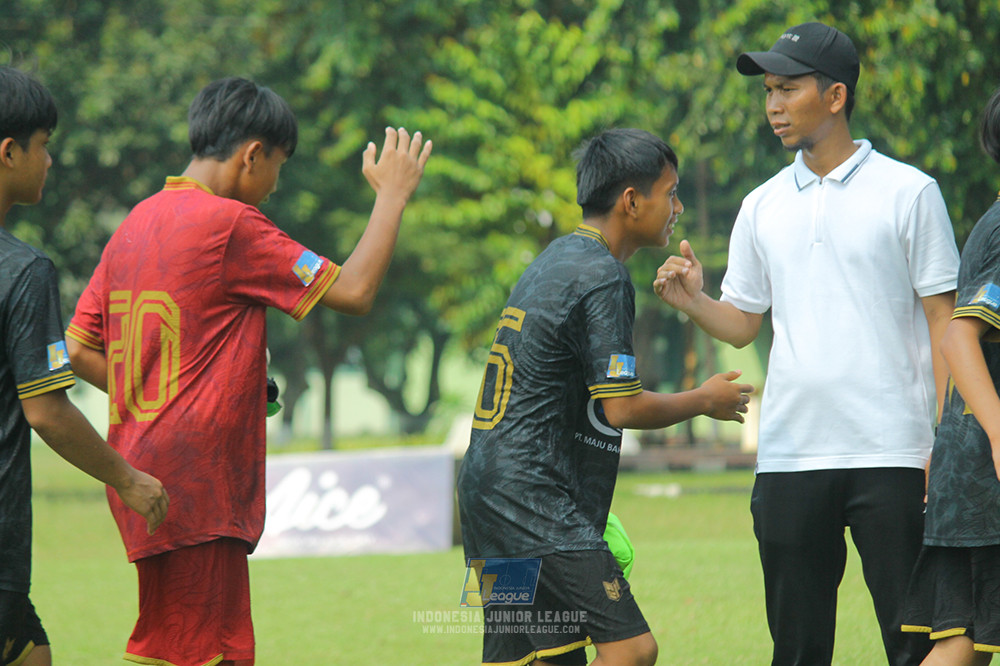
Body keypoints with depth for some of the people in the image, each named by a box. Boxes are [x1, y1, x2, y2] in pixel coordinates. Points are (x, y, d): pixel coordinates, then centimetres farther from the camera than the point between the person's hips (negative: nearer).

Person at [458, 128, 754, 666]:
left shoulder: (555, 260, 19)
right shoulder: (600, 277, -12)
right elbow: (623, 408, -14)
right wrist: (704, 401, 2)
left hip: (492, 491, 10)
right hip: (534, 499, -10)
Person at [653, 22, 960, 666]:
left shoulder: (909, 192, 0)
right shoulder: (762, 207, 12)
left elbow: (943, 319, -1)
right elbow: (742, 323, 17)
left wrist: (946, 444, -8)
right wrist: (693, 301, -5)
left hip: (892, 455, -4)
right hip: (789, 457, 4)